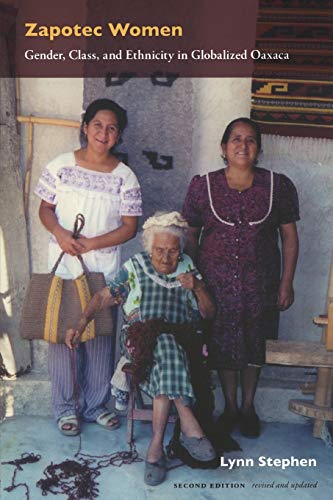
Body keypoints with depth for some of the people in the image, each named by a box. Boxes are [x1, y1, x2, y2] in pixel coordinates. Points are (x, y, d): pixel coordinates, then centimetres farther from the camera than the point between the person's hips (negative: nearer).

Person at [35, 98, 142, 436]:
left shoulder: (124, 176, -1)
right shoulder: (61, 165, 0)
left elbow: (129, 227, -3)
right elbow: (45, 208, 4)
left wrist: (90, 243, -14)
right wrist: (59, 233, -17)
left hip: (104, 268, 0)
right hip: (63, 266, 0)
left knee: (100, 336, 8)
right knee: (61, 333, 4)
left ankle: (95, 405, 26)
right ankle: (65, 407, 22)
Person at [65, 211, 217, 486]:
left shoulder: (189, 268, 12)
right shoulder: (135, 267, 9)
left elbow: (209, 313, 12)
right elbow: (104, 297, 10)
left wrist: (198, 288, -7)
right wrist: (81, 324, -5)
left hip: (181, 340, 2)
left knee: (164, 366, -35)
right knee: (164, 344, -37)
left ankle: (157, 444, -32)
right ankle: (189, 423, -39)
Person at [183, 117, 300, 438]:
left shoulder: (278, 186, -5)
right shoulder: (203, 186, -6)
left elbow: (289, 236, 0)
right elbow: (191, 235, 2)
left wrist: (286, 282, -2)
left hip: (259, 283, 1)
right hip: (217, 282, 0)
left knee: (255, 345, 14)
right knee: (222, 344, 11)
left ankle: (248, 406, 36)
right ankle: (230, 407, 33)